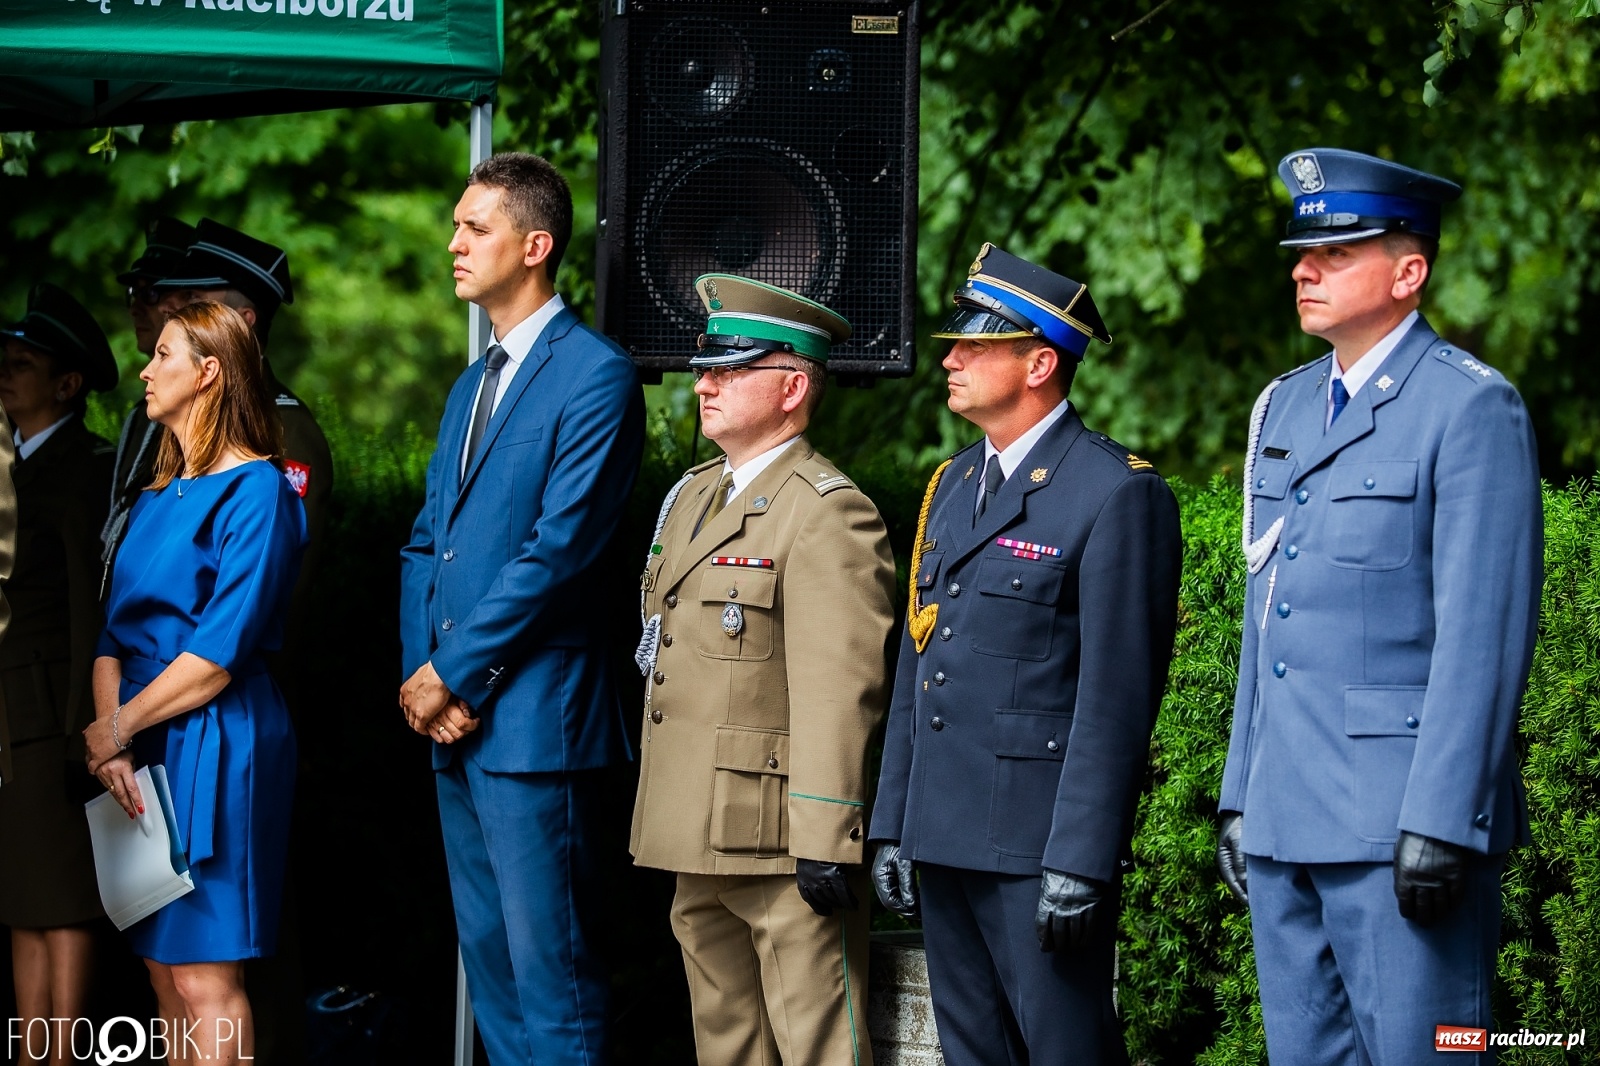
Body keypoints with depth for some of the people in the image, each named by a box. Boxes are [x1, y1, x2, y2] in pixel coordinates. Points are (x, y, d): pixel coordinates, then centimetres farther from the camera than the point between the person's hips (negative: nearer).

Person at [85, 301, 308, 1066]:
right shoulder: (159, 495, 16)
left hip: (215, 743, -8)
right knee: (164, 971, 8)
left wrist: (119, 728, -9)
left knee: (204, 980, -10)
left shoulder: (257, 489, -8)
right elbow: (116, 629, 11)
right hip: (142, 747, 8)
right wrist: (108, 734, -6)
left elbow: (222, 650, -15)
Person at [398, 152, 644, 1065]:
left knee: (550, 964, -7)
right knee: (488, 954, 12)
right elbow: (428, 538, 17)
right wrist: (419, 673, 0)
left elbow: (559, 548, -16)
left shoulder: (595, 374, -9)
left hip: (534, 715, -9)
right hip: (453, 716, 9)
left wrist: (453, 672, -13)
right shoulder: (475, 386, 19)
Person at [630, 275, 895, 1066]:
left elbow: (839, 692, -18)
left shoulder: (827, 512, -12)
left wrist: (827, 843, -23)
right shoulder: (691, 498, 17)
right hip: (698, 837, 9)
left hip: (781, 844, -9)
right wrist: (658, 818, 20)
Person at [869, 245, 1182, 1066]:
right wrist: (892, 826, 14)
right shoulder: (953, 485, 16)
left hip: (1042, 841, -8)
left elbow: (1117, 697, -15)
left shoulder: (1119, 494, -10)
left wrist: (1081, 861, -19)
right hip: (945, 838, 8)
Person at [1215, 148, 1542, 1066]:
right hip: (1287, 821, 8)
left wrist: (1442, 821, -19)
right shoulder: (1286, 408, 17)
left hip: (1404, 823, -8)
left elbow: (1486, 635, -14)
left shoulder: (1471, 407, -8)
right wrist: (1241, 799, 16)